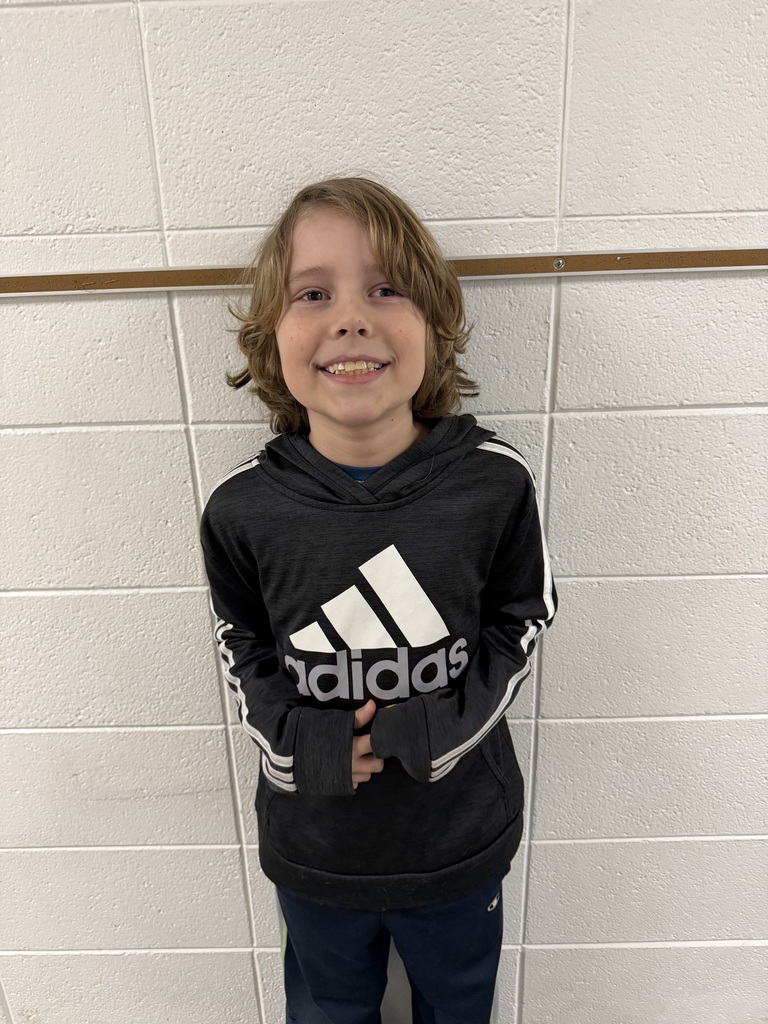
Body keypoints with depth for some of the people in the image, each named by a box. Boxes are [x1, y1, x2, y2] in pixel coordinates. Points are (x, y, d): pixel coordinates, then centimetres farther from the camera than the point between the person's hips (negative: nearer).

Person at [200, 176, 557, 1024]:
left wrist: (441, 727, -19)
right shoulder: (242, 509, -18)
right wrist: (299, 743, -19)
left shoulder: (494, 482, -20)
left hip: (461, 837, 0)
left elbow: (522, 623, -7)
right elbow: (244, 653, -3)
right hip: (312, 843, 1)